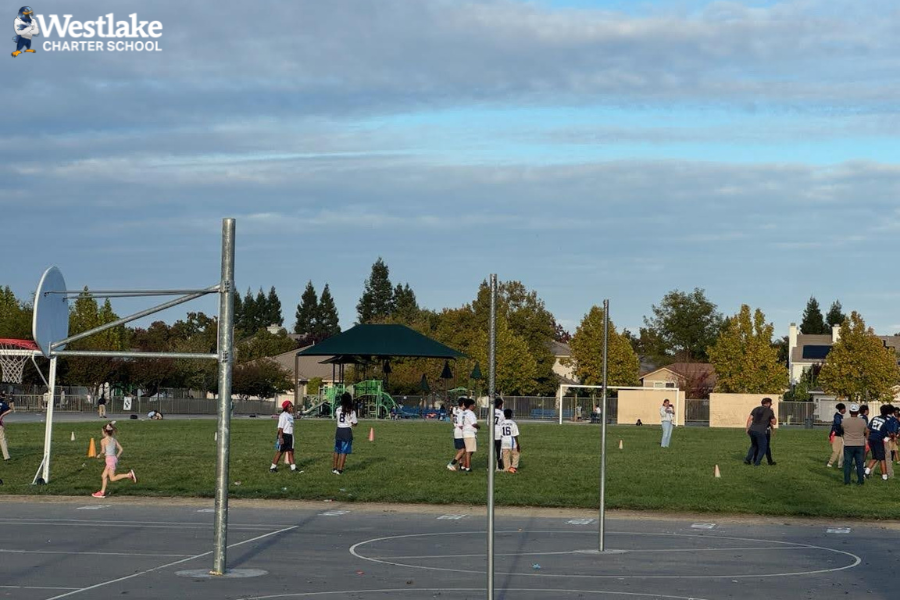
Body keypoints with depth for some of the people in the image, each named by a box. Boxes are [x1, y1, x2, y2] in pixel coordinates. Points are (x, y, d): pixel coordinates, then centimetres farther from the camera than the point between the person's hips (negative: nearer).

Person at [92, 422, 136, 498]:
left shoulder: (103, 440, -8)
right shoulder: (114, 440, 11)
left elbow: (103, 451, -15)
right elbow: (120, 449, 9)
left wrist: (99, 456, 4)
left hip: (109, 459, -8)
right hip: (114, 458, 8)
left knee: (112, 478, -8)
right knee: (104, 476, 15)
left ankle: (129, 475, -21)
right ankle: (102, 492, 16)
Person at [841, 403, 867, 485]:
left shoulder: (844, 421, -10)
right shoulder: (862, 421, -8)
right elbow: (866, 432, 7)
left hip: (848, 445, -1)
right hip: (860, 445, 1)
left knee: (847, 464, 6)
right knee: (860, 464, 10)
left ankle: (847, 481, 7)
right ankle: (860, 481, 13)